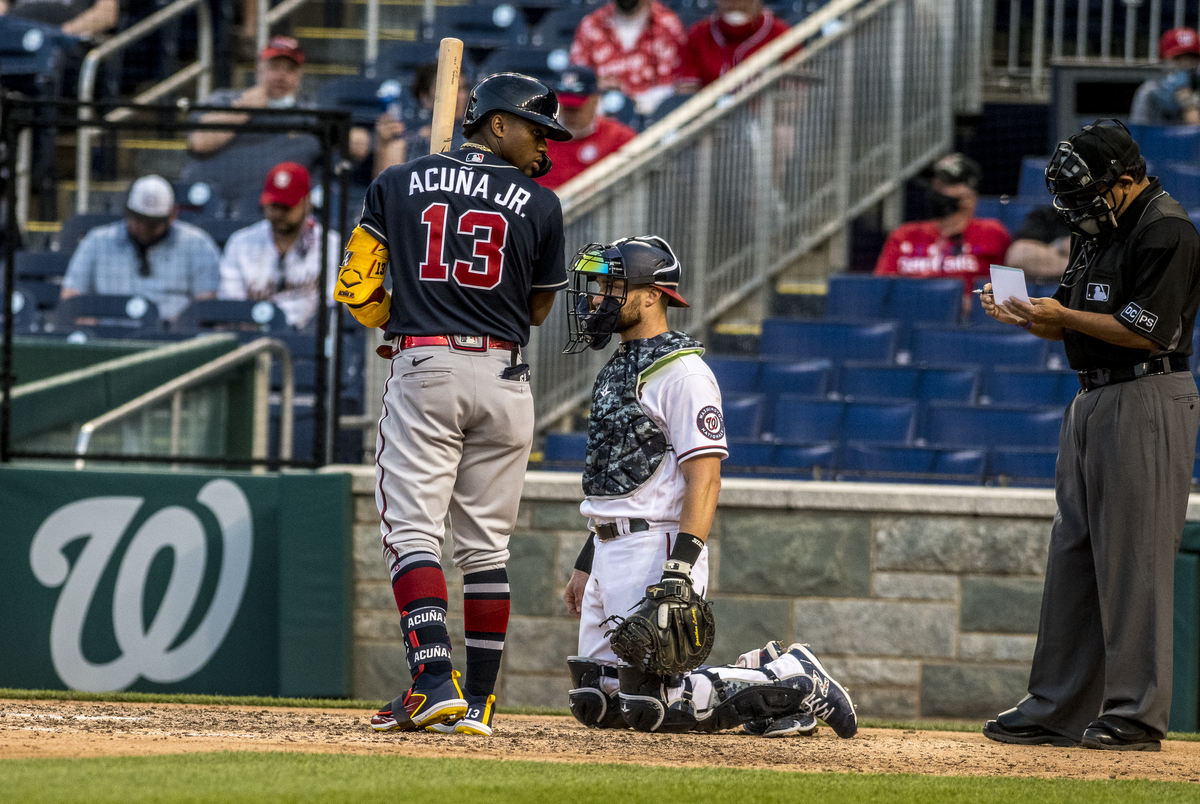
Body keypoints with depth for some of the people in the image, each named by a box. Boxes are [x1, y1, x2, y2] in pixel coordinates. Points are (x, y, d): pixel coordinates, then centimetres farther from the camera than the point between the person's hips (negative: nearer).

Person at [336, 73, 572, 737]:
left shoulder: (397, 183, 6)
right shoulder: (538, 204, 3)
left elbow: (355, 286, 3)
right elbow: (537, 309, 13)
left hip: (422, 369, -1)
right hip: (504, 378, 1)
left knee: (413, 532, -4)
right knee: (486, 547, 8)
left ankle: (433, 682, -22)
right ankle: (477, 702, 9)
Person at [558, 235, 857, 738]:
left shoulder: (681, 371, -12)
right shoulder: (617, 370, 19)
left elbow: (704, 478, -19)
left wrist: (677, 573, -26)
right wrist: (585, 564, 22)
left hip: (656, 548, -10)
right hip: (610, 552, 10)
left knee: (650, 707, -15)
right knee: (595, 705, 7)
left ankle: (793, 683, 0)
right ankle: (761, 675, 14)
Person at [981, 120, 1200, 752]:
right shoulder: (1099, 229, 16)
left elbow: (1146, 332, -19)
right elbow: (1074, 324, 19)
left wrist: (1063, 316, -16)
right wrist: (1026, 315, 0)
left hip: (1147, 401, -10)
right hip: (1092, 402, 10)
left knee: (1132, 559, -8)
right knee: (1073, 557, 10)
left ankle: (1135, 715, -6)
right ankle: (1058, 710, 15)